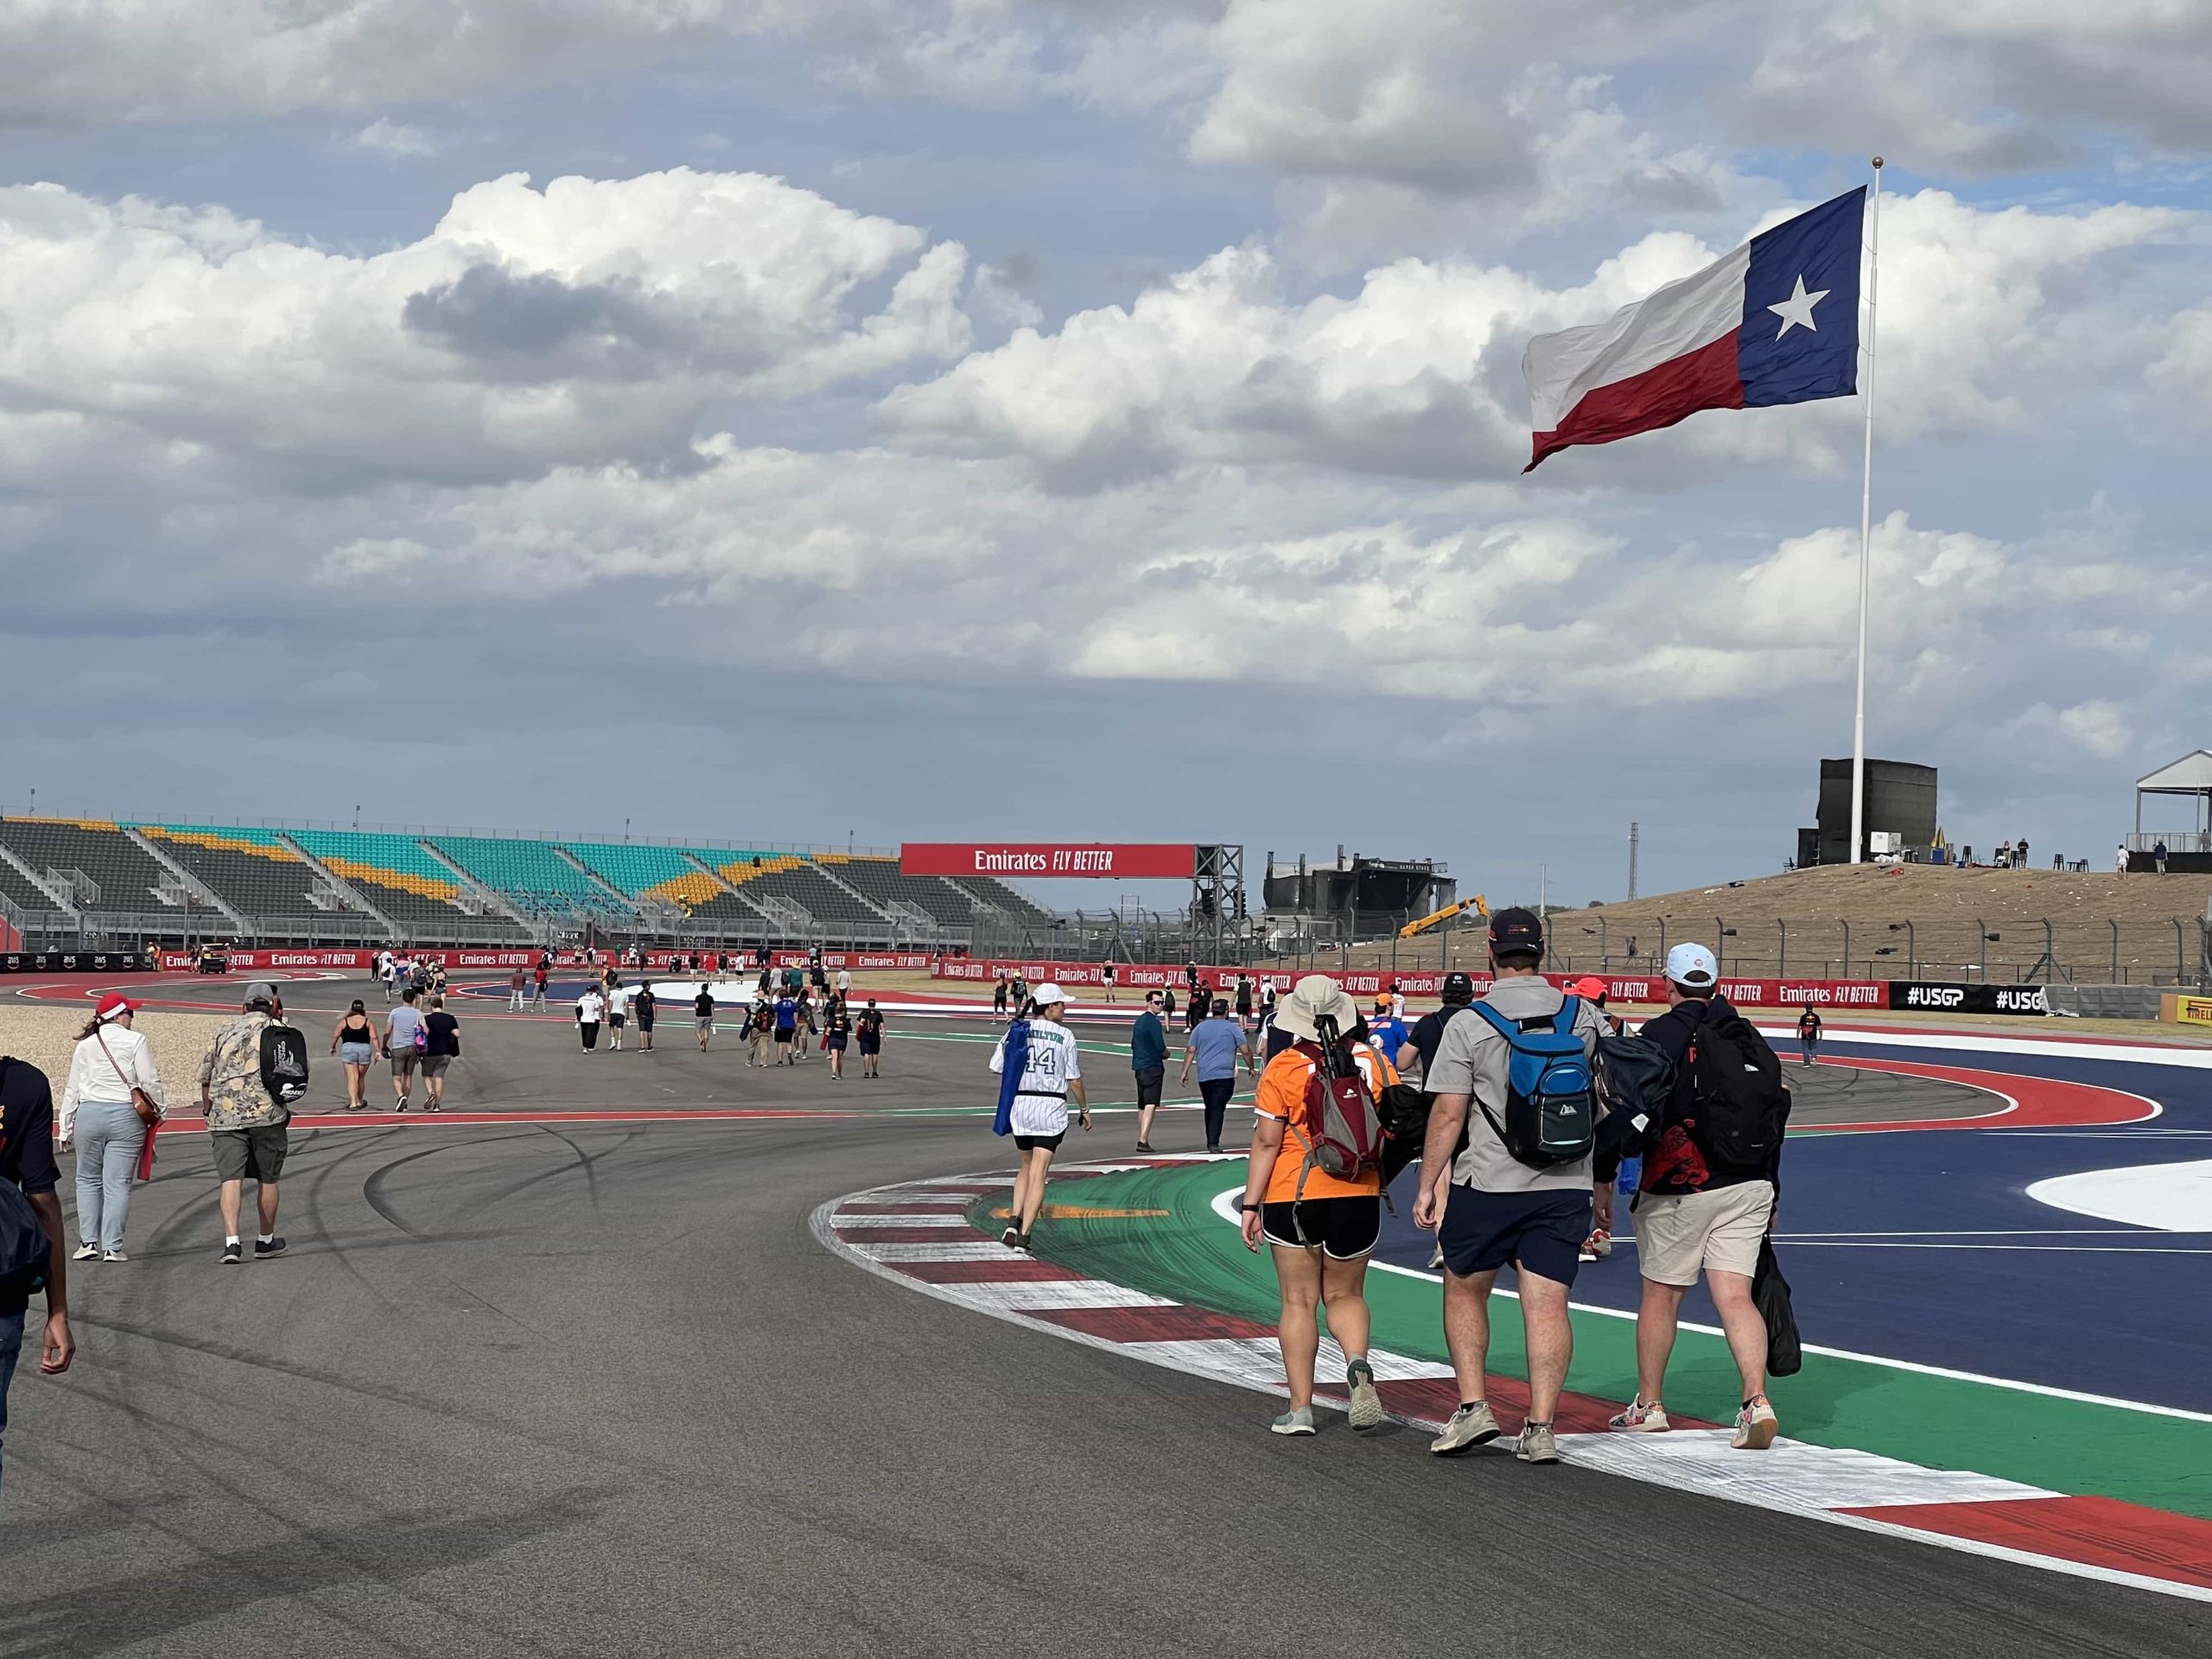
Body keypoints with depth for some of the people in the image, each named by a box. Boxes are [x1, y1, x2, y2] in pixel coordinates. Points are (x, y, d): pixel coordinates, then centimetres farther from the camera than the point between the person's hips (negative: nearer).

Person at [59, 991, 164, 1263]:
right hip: (126, 1116, -3)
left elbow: (72, 1089, 10)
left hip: (88, 1115, 3)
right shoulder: (135, 1042, -3)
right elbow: (150, 1082, -5)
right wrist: (161, 1108, 12)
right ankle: (112, 1247, -2)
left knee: (88, 1180, 15)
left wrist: (66, 1128, 15)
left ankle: (88, 1241, 8)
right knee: (117, 1184, 0)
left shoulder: (85, 1045, 8)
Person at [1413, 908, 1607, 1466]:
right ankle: (1540, 1426, -2)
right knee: (1547, 1303, 2)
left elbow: (1448, 1114, -8)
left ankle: (1473, 1405, 9)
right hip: (1566, 1186, 3)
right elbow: (1601, 1098, 15)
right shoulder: (1584, 1017, 3)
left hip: (1488, 1184, -2)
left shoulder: (1468, 1026, -9)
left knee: (1464, 1291, 16)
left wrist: (1427, 1185, 3)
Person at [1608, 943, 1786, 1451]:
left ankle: (1648, 1405, 20)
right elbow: (1778, 1110, 12)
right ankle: (1757, 1400, -18)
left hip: (1677, 1186, -4)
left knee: (1660, 1295, 9)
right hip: (1747, 1185, 4)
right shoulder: (1750, 1038, 9)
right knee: (1736, 1296, -1)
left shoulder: (1658, 1034, -5)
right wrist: (1769, 1193, 19)